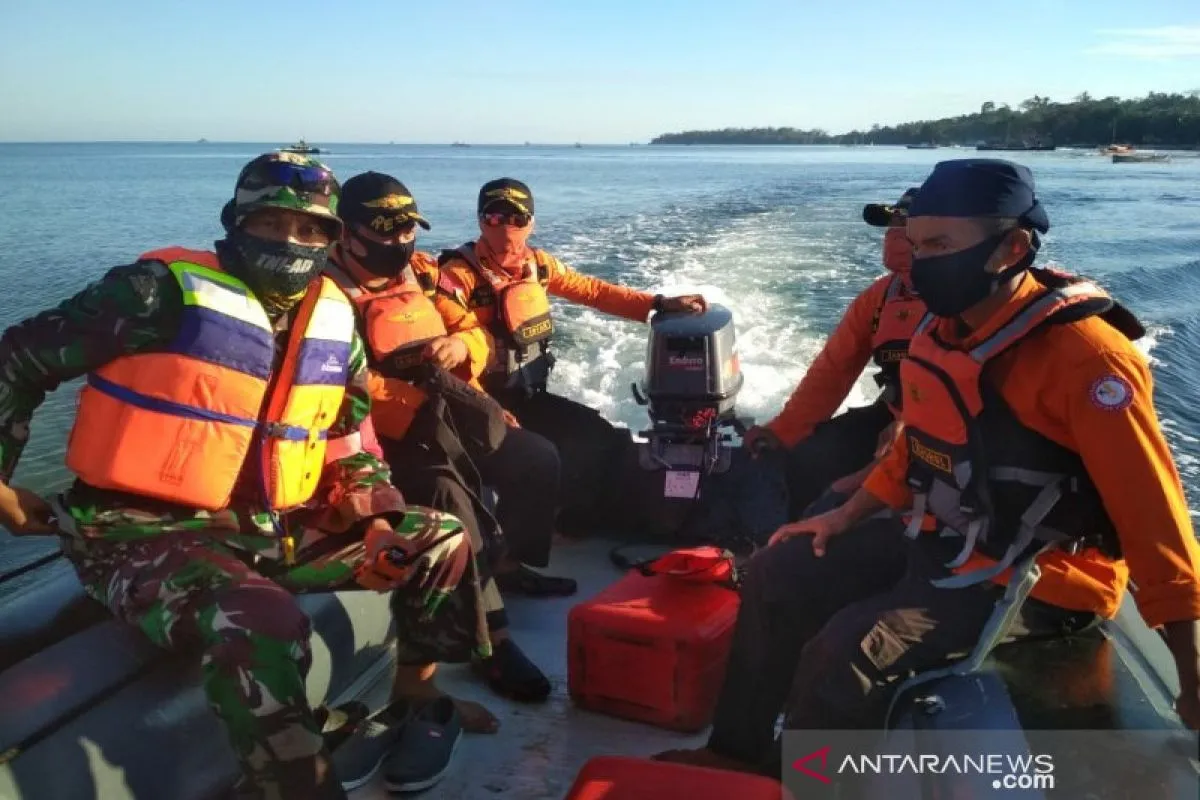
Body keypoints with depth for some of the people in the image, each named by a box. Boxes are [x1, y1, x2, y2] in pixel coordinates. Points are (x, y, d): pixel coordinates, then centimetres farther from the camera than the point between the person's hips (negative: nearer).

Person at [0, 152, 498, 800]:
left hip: (276, 529, 7)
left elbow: (352, 434, 20)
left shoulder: (336, 320, 7)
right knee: (259, 630, -37)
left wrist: (375, 514, 8)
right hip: (145, 532, -6)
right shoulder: (166, 290, -11)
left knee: (441, 541, 4)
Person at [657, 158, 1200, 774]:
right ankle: (736, 751, 17)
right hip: (939, 541, 8)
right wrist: (846, 517, 13)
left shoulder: (1084, 355, -24)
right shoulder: (942, 327, 1)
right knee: (779, 574, 4)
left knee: (848, 648, -25)